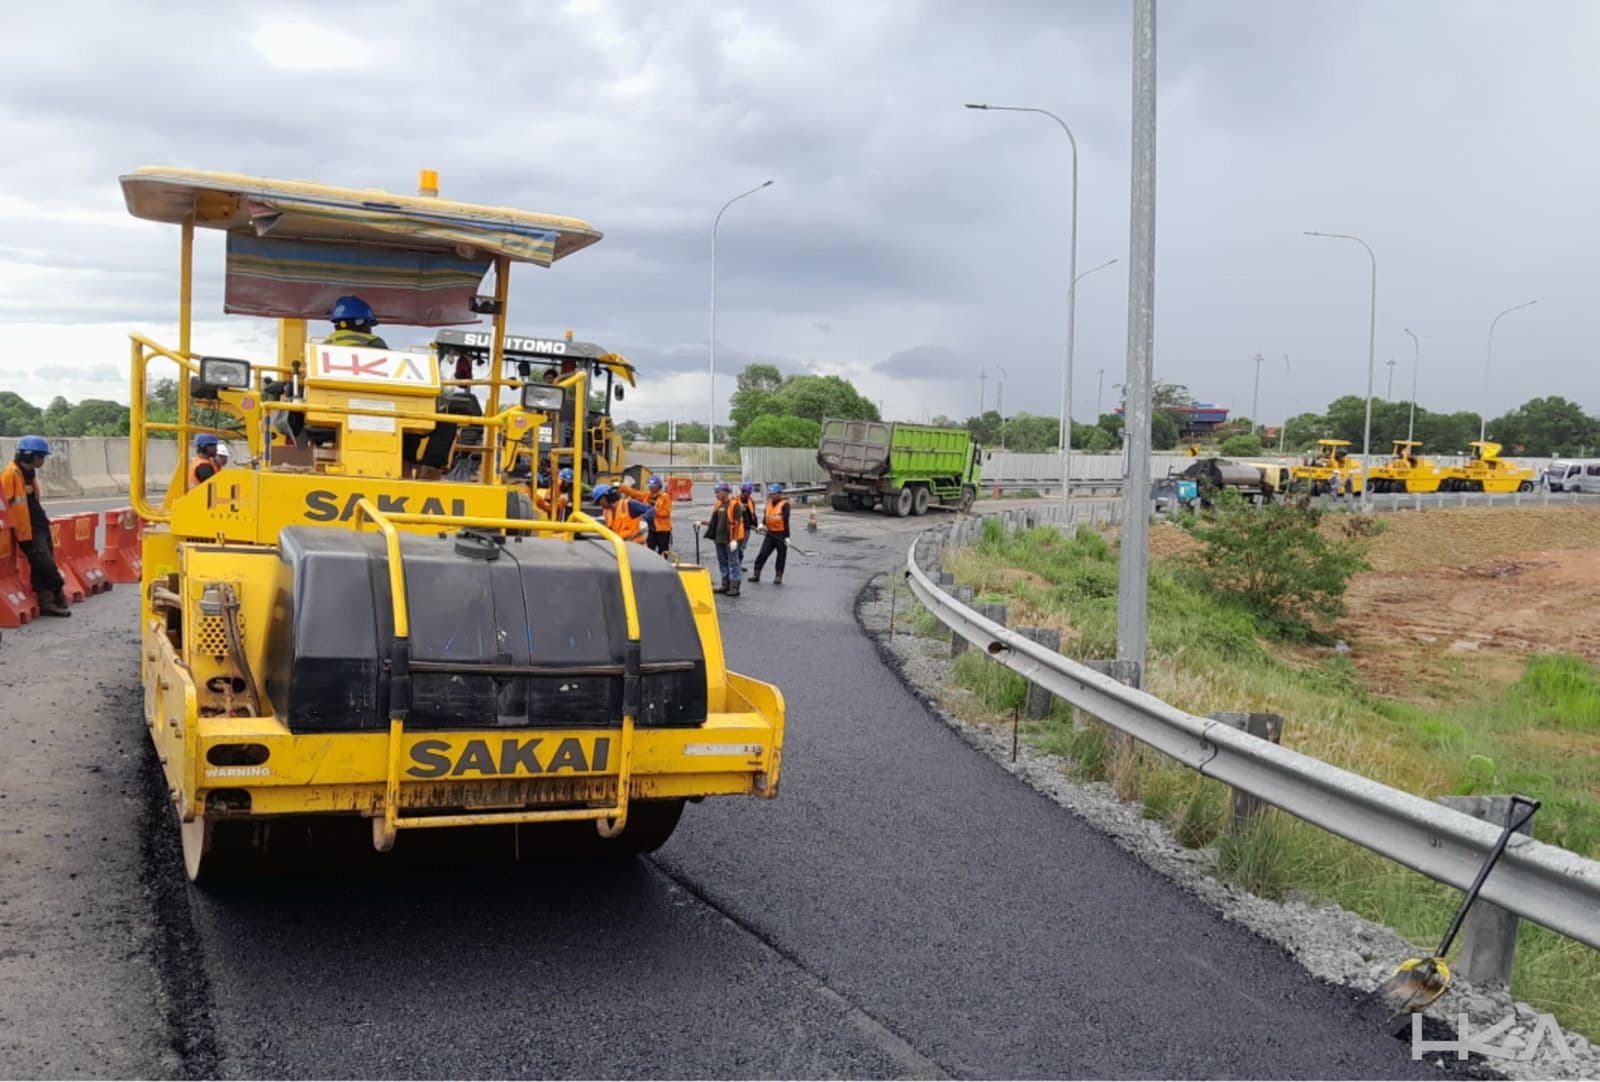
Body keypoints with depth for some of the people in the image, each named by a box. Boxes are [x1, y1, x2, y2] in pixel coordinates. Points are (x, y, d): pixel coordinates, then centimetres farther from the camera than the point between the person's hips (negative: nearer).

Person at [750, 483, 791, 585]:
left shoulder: (784, 504, -8)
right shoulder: (769, 503, 11)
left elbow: (786, 521, -12)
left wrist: (787, 536, -15)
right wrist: (762, 524, -5)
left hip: (781, 533, -5)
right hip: (770, 533, 5)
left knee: (781, 555, 5)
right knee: (762, 553, 1)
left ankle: (779, 576, 14)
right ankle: (756, 574, 6)